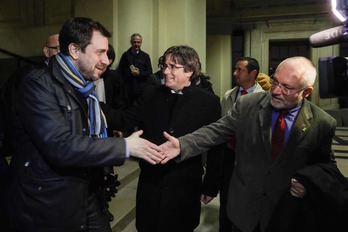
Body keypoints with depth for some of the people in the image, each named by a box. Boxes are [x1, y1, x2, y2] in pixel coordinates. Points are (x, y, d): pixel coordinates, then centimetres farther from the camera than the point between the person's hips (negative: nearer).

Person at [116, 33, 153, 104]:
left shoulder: (145, 56, 9)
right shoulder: (125, 55, 10)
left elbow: (149, 72, 5)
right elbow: (119, 71, 9)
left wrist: (139, 73, -13)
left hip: (141, 90, 0)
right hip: (127, 89, 0)